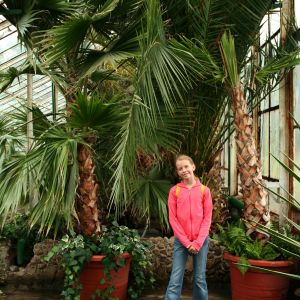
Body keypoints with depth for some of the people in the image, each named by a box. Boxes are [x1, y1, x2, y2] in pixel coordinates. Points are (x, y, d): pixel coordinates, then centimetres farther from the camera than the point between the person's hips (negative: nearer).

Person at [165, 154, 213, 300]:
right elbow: (173, 218, -2)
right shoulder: (174, 191, 0)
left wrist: (198, 242, -10)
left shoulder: (204, 190, 1)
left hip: (201, 241, 1)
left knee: (200, 279, 10)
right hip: (181, 241, 0)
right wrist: (187, 242, -9)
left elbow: (207, 218, 0)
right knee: (175, 280, -2)